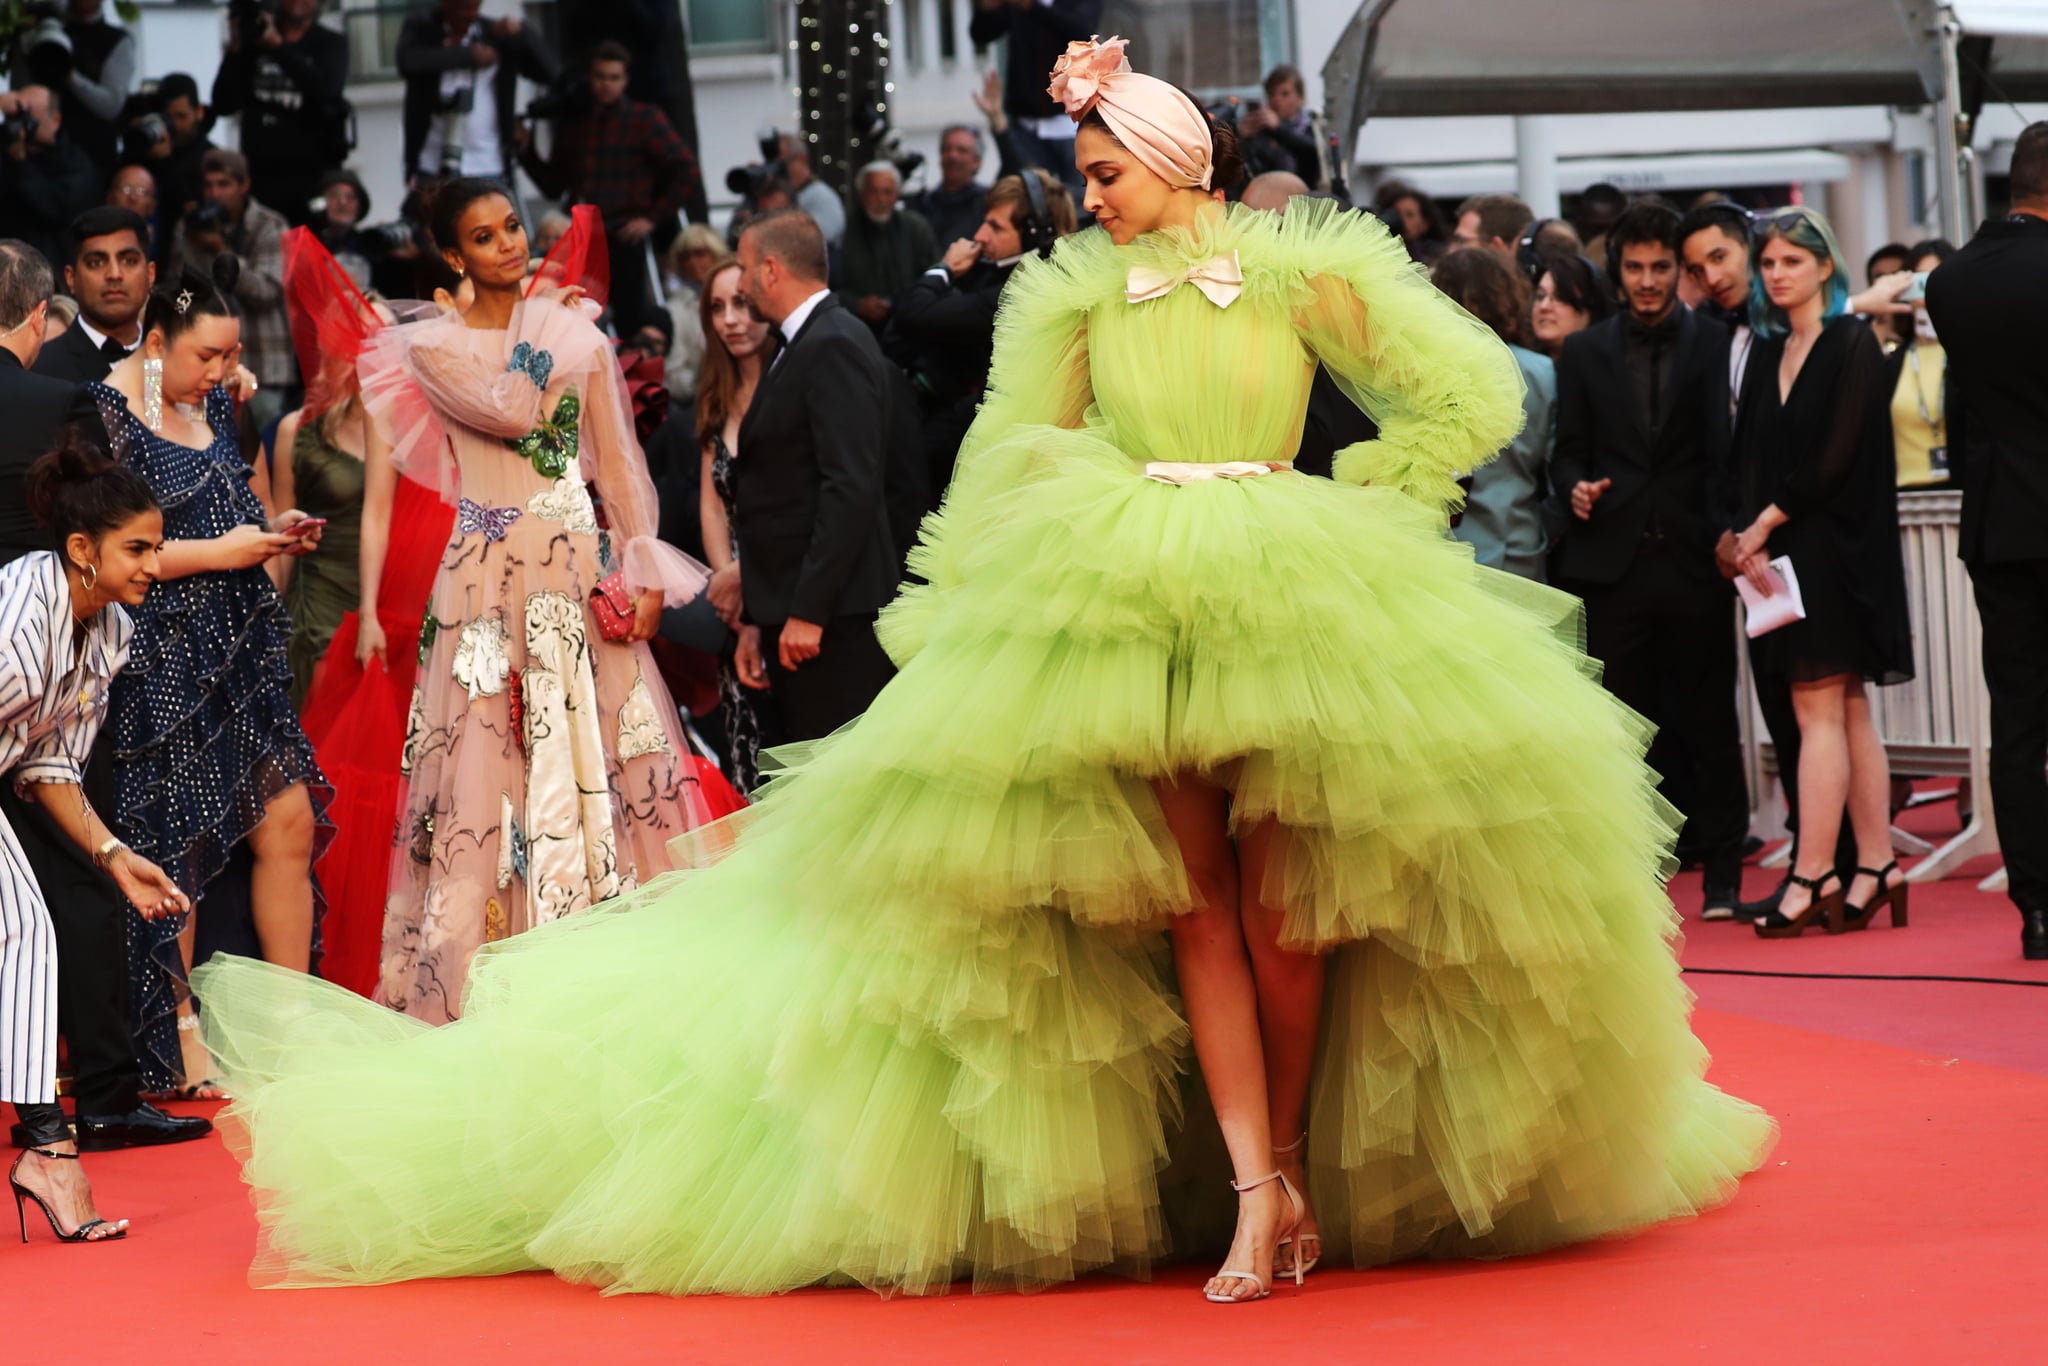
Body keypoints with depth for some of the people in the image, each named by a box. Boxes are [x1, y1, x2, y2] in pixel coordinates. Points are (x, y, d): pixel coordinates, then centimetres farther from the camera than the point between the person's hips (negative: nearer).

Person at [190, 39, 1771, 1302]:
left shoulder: (1306, 274, 6)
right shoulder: (1080, 296, 12)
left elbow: (1467, 395, 8)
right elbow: (1012, 469, 16)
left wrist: (1351, 507, 2)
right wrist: (981, 613, 9)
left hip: (1295, 599, -1)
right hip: (1126, 603, 1)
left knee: (1283, 900, -6)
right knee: (1191, 894, -11)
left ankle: (1297, 1165, 4)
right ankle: (1259, 1193, -17)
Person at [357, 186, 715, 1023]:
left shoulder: (578, 331, 11)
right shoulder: (434, 346, 4)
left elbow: (619, 463, 8)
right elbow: (507, 411, -14)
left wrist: (640, 573, -2)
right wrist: (539, 312, 0)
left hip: (581, 572, 2)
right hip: (488, 575, -2)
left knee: (596, 758, -1)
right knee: (491, 769, -5)